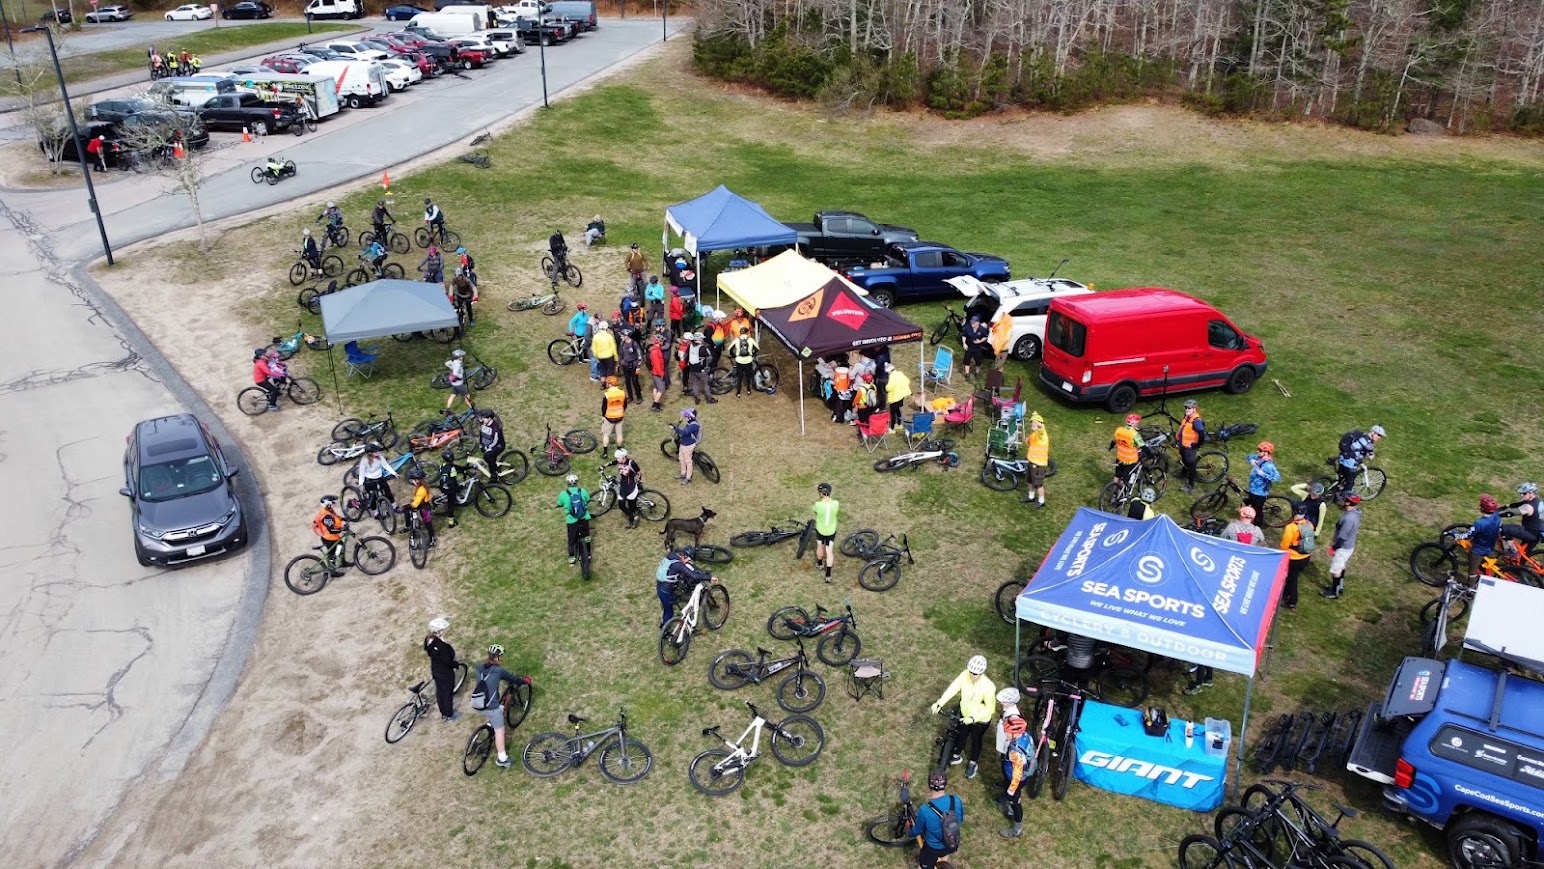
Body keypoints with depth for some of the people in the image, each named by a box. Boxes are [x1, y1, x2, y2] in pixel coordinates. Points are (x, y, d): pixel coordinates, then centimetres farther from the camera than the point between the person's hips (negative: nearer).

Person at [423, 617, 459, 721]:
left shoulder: (428, 640, -10)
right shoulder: (441, 645, -34)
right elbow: (448, 661, -29)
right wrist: (455, 664, -9)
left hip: (435, 670, 7)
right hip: (446, 672, -7)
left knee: (440, 691, 23)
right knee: (448, 693, 13)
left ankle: (443, 714, 40)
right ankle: (449, 715, 31)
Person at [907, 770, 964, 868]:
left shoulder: (925, 810, -32)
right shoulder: (956, 799, -22)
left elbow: (917, 831, -12)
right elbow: (961, 820, -1)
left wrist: (909, 832, 11)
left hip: (933, 848, -4)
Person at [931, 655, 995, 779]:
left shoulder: (988, 687, -35)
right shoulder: (965, 675, -24)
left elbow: (990, 709, -26)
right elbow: (952, 688, -24)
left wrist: (973, 718, -31)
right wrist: (939, 704, -33)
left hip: (980, 720, -4)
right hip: (964, 715, 4)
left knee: (975, 740, 20)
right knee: (961, 736, 26)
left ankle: (973, 764, 47)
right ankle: (957, 756, 54)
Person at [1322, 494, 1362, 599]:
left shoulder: (1349, 518, -35)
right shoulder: (1355, 512, -4)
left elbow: (1342, 537, -27)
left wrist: (1334, 548, -15)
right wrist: (1334, 539, 19)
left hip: (1343, 548, -9)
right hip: (1348, 546, 9)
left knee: (1335, 570, 9)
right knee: (1341, 567, 26)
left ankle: (1334, 592, 25)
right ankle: (1339, 587, 43)